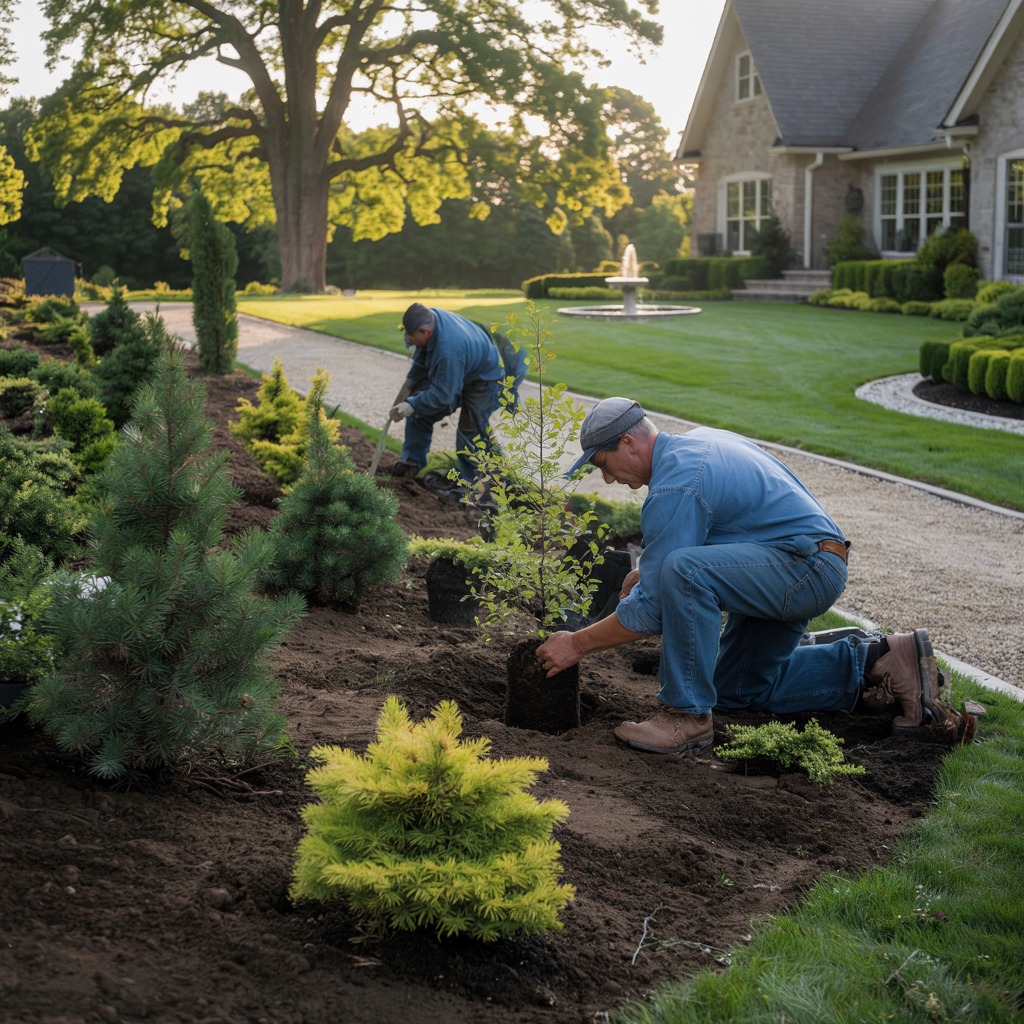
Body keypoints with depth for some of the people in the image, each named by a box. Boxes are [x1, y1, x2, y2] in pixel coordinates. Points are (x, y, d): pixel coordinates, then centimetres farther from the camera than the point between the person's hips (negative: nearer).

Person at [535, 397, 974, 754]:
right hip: (798, 570, 11)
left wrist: (576, 644, -9)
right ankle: (877, 664, 15)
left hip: (807, 565, -11)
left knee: (684, 571, -32)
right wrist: (648, 568, 21)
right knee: (739, 688, 20)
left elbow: (652, 608, -19)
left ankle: (688, 716, -19)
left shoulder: (675, 487, -20)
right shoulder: (699, 441, 10)